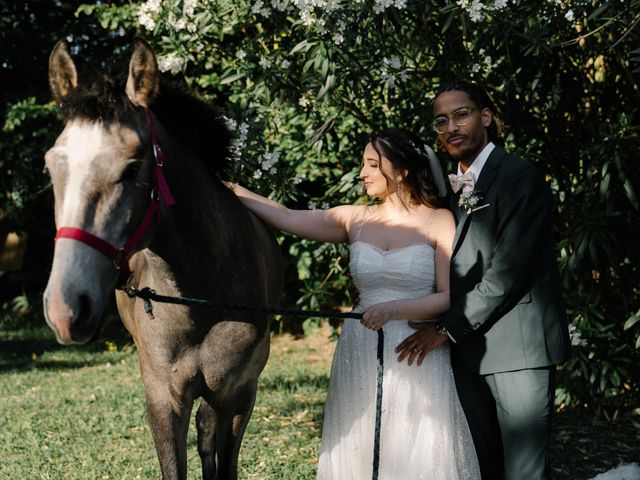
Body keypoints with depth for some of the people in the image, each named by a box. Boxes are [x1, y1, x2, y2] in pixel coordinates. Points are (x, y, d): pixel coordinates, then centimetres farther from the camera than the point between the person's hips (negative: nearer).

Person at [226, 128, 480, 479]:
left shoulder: (439, 222, -4)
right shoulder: (355, 220, 6)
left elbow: (450, 298, -9)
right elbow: (288, 219, 0)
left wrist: (393, 309, -22)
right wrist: (227, 188, -3)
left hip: (418, 358, -4)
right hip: (360, 356, 4)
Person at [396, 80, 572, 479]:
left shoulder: (521, 177, -8)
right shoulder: (452, 187, 17)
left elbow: (510, 267, -16)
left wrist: (448, 328, -15)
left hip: (519, 345, -7)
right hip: (468, 349, 8)